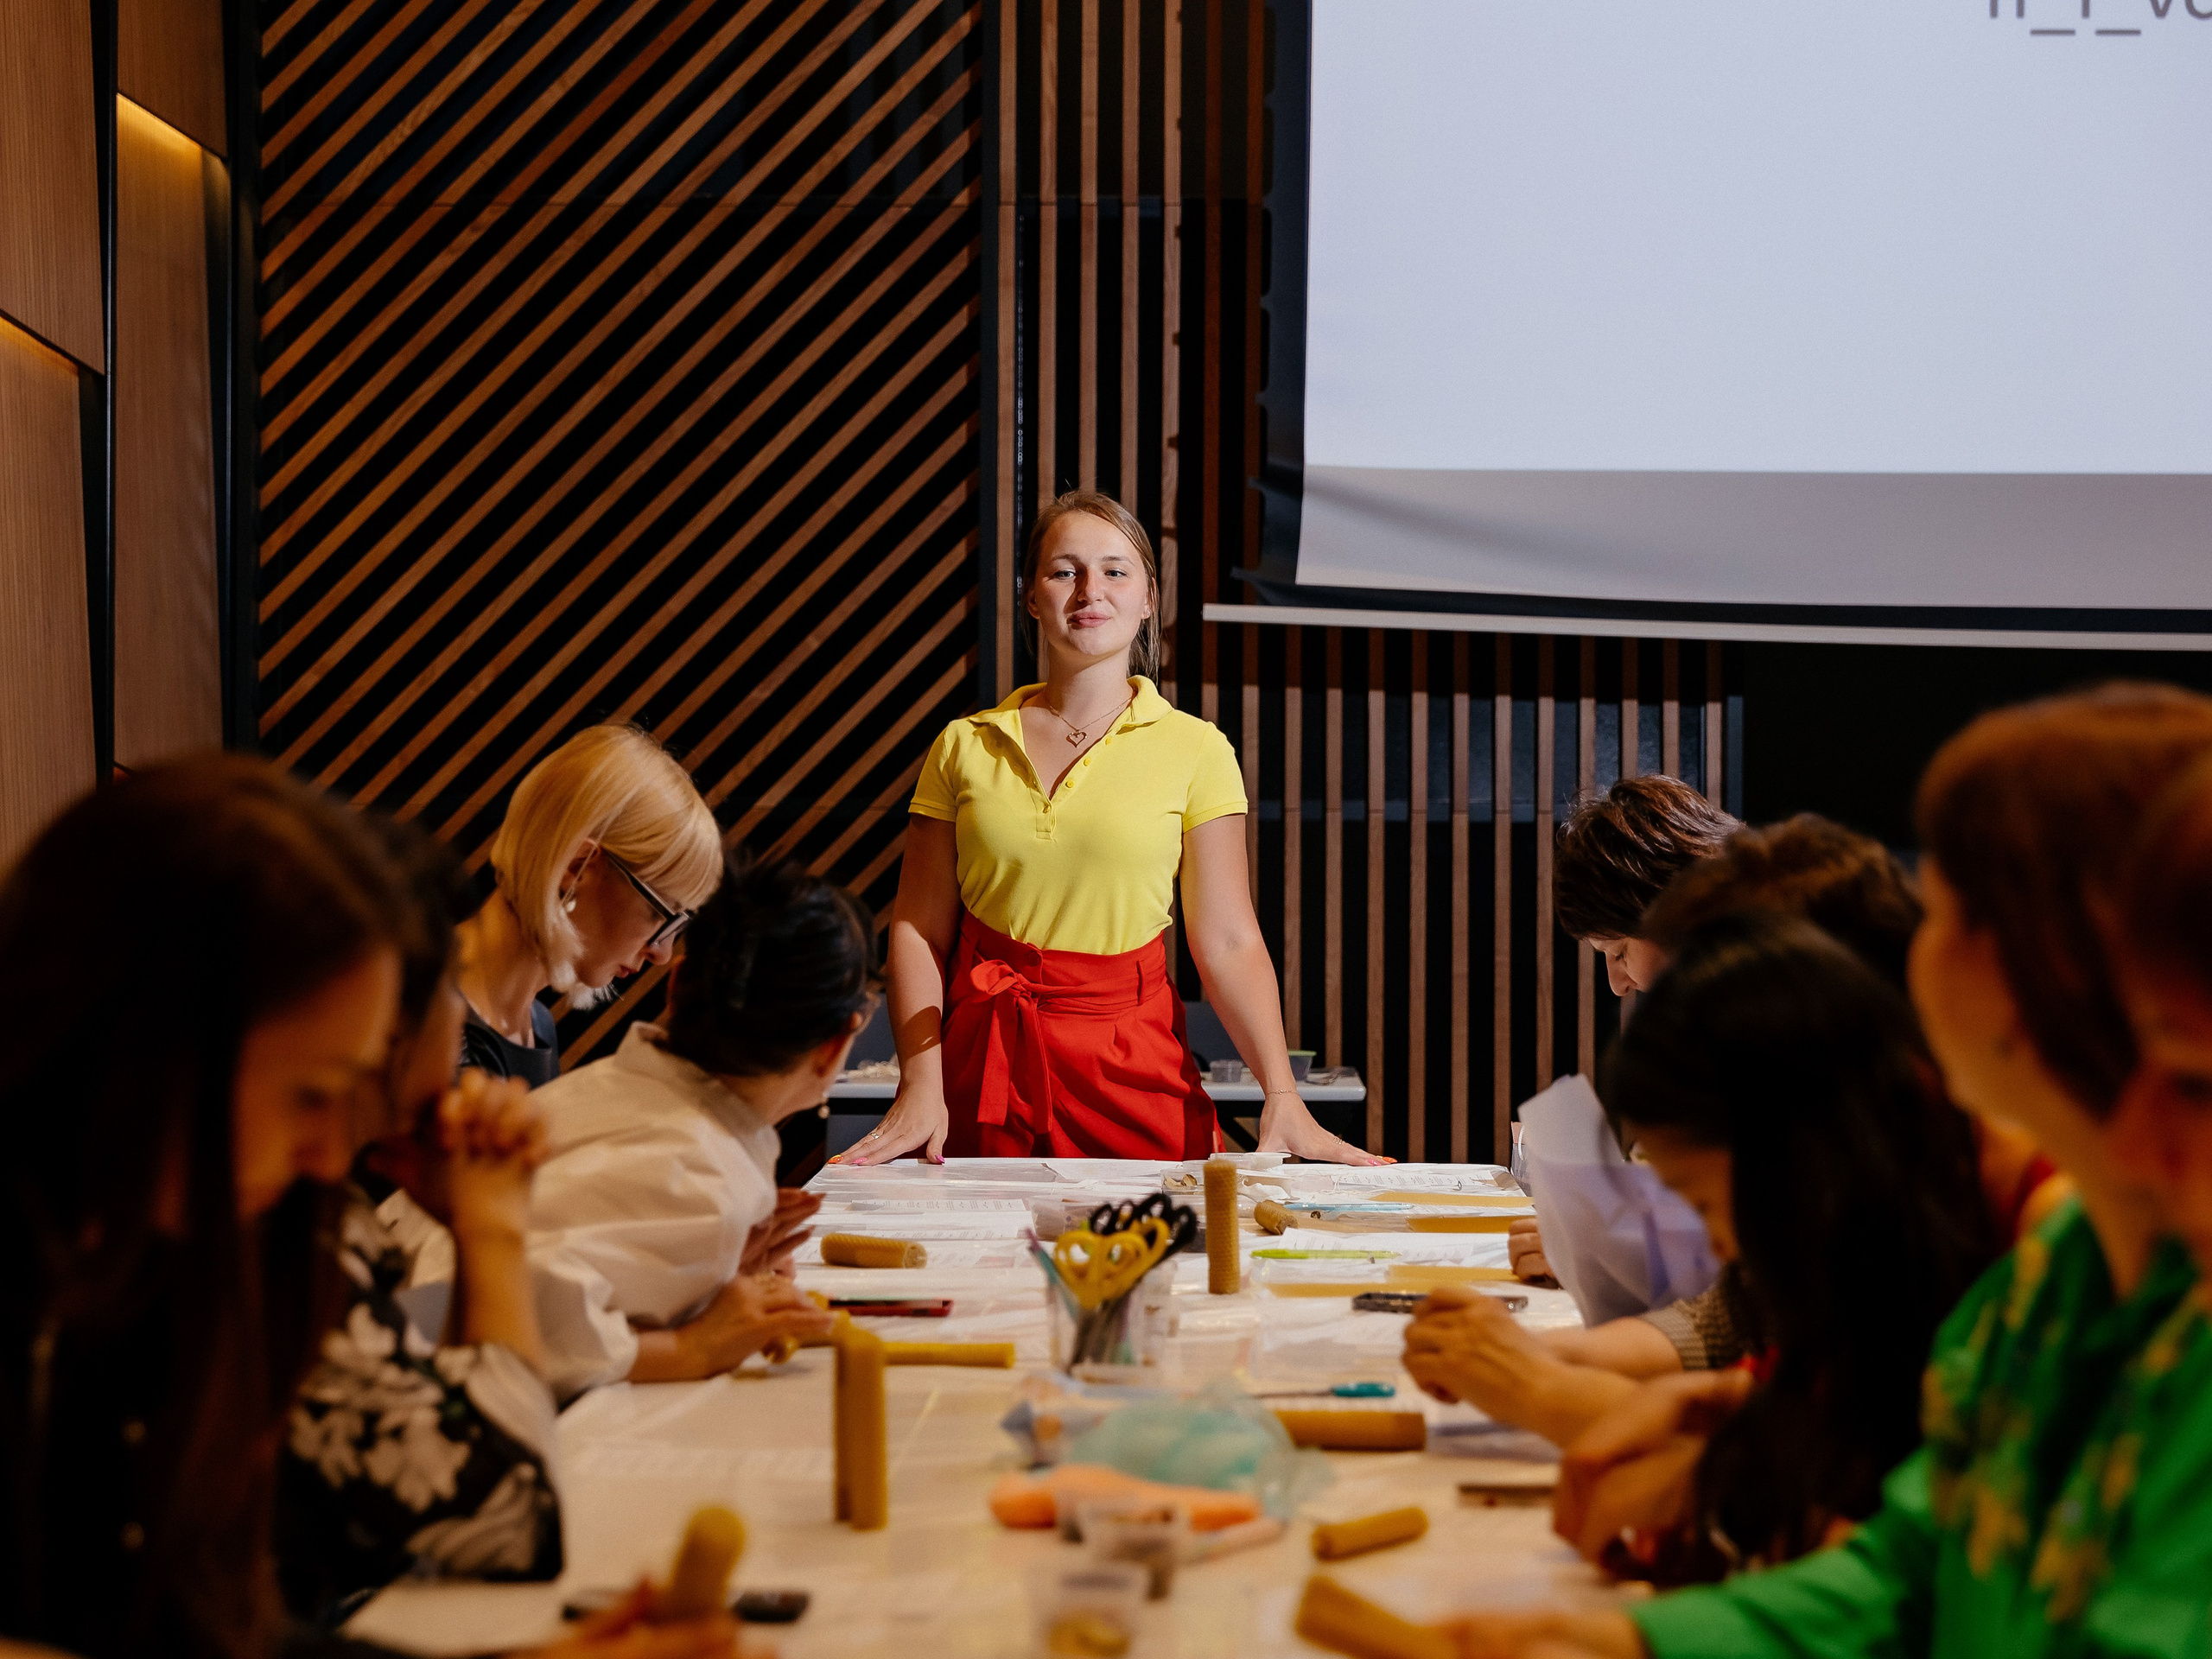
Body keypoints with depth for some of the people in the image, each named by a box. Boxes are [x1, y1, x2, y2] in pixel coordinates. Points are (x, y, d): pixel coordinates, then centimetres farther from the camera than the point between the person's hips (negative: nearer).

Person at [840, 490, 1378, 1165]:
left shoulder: (1194, 750, -1)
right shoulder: (964, 747, 4)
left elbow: (1228, 943, -4)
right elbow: (920, 928, 4)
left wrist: (1282, 1100, -15)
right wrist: (921, 1087, -8)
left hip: (1133, 1064, -1)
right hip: (985, 1056, 1)